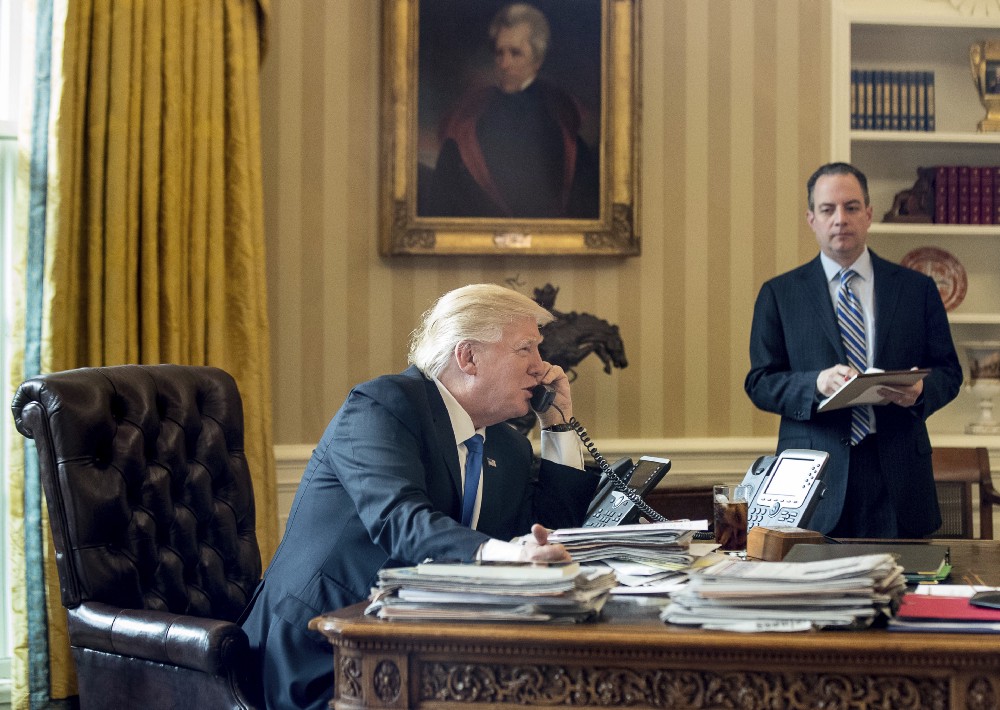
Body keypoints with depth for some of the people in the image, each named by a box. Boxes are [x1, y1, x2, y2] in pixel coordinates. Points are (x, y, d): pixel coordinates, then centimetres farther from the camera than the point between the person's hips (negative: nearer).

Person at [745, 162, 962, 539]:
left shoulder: (918, 289, 11)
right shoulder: (778, 294, 7)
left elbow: (948, 372, 11)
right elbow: (759, 383, 3)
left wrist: (921, 390, -12)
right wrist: (816, 384, -16)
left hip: (897, 476, 1)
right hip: (815, 476, -1)